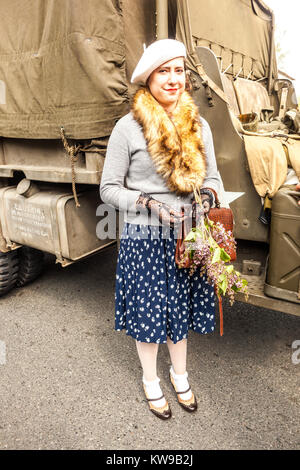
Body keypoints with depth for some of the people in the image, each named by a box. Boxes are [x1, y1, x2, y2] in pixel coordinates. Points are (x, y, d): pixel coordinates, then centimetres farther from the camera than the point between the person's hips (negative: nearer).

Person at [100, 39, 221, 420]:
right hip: (145, 238, -4)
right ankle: (150, 380, 39)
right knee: (148, 310, 10)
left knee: (181, 306, 18)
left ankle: (179, 374, 45)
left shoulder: (199, 125, 5)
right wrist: (149, 205, -20)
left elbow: (212, 177, 12)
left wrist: (207, 196, -11)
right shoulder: (128, 128, -9)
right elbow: (109, 188, -7)